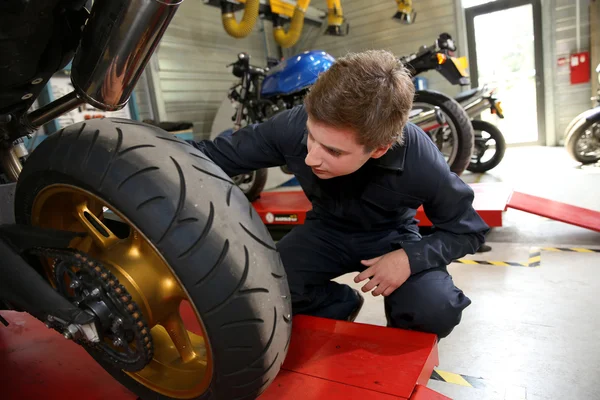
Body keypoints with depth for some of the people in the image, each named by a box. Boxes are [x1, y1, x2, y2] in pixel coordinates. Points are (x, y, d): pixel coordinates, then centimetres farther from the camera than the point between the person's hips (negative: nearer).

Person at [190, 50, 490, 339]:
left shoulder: (420, 161, -31)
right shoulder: (292, 127, -29)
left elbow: (468, 230, -14)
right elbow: (213, 155, -17)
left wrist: (410, 257, -31)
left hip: (391, 235, -1)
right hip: (327, 229, 2)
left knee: (436, 310, -29)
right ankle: (343, 304, 8)